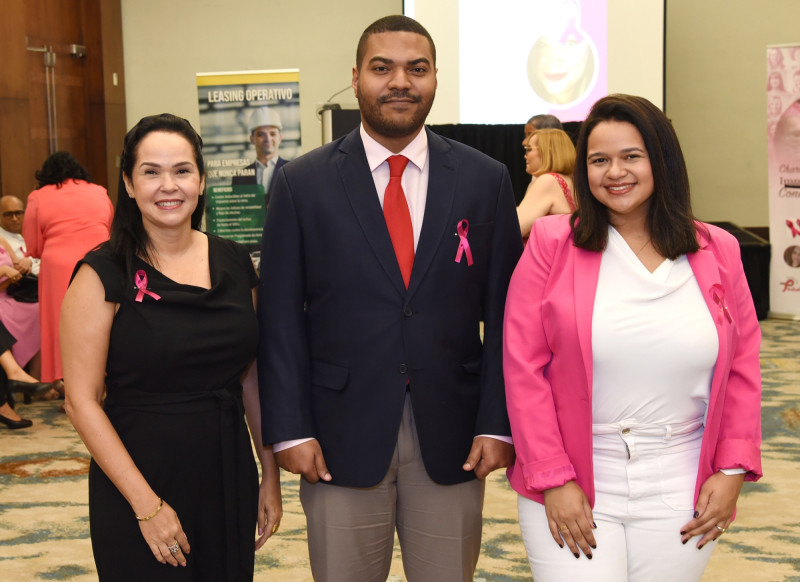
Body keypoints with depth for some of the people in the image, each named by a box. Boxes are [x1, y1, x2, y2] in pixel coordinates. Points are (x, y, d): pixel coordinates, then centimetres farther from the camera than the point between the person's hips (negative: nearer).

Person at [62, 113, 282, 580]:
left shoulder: (235, 263, 4)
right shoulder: (104, 274, -9)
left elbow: (253, 377, 10)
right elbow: (82, 400, -11)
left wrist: (271, 475, 7)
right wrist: (147, 504, -15)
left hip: (230, 478, 4)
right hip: (141, 482, -4)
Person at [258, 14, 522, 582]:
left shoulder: (485, 180, 3)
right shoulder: (302, 183, 0)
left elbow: (504, 313, 2)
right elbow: (279, 316, -1)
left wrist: (497, 424, -3)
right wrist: (290, 429, -6)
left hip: (452, 439, 1)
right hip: (341, 435, -1)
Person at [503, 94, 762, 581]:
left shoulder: (718, 253, 5)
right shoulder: (552, 245, -3)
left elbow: (744, 367, 8)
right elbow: (524, 367, -5)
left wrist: (733, 470, 0)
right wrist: (554, 480, -10)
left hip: (679, 495, 2)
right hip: (571, 490, -2)